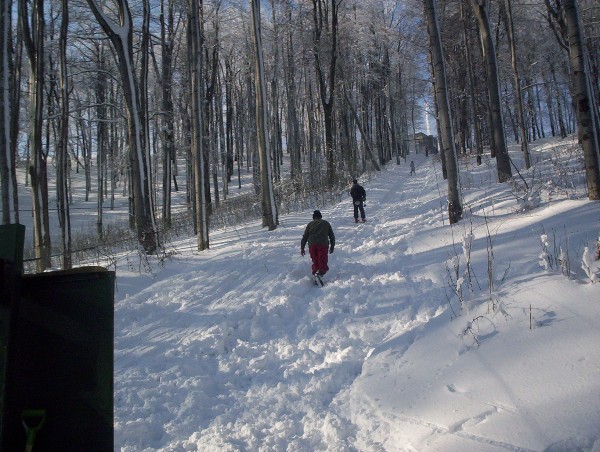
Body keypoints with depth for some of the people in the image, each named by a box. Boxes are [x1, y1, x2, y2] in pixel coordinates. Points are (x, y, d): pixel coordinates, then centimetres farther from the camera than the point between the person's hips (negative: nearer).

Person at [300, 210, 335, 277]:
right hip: (323, 244, -1)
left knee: (315, 260, 11)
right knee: (323, 260, -8)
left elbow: (304, 237, 18)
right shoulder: (326, 223, 21)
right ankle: (322, 269, -29)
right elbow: (332, 236, 22)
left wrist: (302, 248, 20)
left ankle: (315, 270, -2)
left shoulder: (310, 224, 21)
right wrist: (332, 246, 29)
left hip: (312, 245, 1)